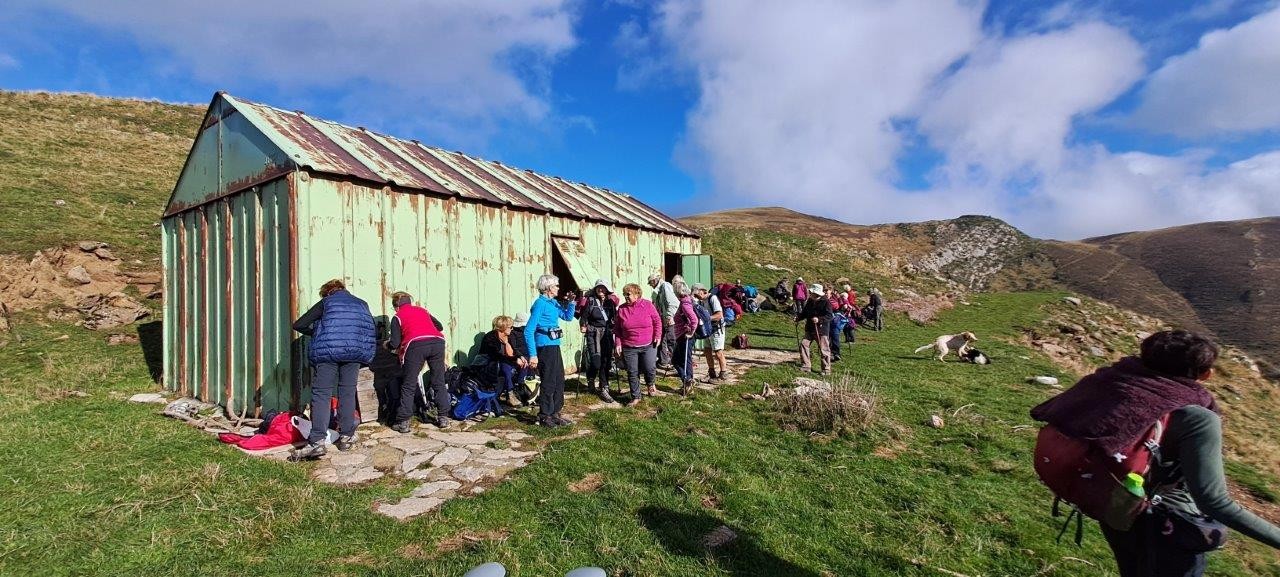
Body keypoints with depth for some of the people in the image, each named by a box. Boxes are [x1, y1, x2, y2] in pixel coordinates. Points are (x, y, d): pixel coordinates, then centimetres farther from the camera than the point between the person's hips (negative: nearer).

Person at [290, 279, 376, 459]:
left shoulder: (326, 302, 15)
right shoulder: (362, 303, 23)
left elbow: (299, 325, 9)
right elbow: (373, 331, 20)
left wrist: (316, 332, 25)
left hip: (327, 349, -2)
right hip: (356, 350, 3)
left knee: (321, 394, -2)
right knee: (348, 392, 11)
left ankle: (317, 441, -11)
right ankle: (346, 437, 12)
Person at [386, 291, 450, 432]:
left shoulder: (397, 317, 17)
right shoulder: (422, 310, 28)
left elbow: (395, 343, 10)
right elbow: (440, 326, 30)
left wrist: (387, 344, 32)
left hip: (416, 345, -3)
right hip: (437, 342, 3)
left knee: (408, 386, 8)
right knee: (439, 383, 13)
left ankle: (403, 423, 9)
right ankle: (443, 418, 15)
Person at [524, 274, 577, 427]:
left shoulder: (553, 302, 11)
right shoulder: (540, 303, -13)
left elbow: (568, 317, 23)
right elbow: (529, 331, -18)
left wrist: (571, 302, 5)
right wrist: (533, 355, -23)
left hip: (555, 347, 9)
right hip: (545, 347, -9)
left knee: (559, 382, 15)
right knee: (548, 383, 0)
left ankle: (555, 414, 27)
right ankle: (545, 417, 13)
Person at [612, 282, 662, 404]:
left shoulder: (648, 305, -3)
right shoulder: (621, 309, 1)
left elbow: (657, 321, 4)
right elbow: (617, 329, 7)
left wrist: (657, 336, -4)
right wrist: (617, 344, 1)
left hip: (648, 346, -1)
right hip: (629, 348, 2)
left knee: (649, 369, -4)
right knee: (632, 373, 5)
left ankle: (650, 384, 30)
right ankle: (635, 397, 20)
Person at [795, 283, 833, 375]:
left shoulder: (825, 302, -12)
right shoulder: (809, 301, 8)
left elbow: (829, 316, -18)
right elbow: (804, 313, 17)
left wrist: (819, 319, -32)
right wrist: (798, 318, -1)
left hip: (821, 330, -7)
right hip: (810, 329, 7)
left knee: (823, 350, -1)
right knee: (803, 344, 2)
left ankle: (826, 369, 11)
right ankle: (805, 366, 12)